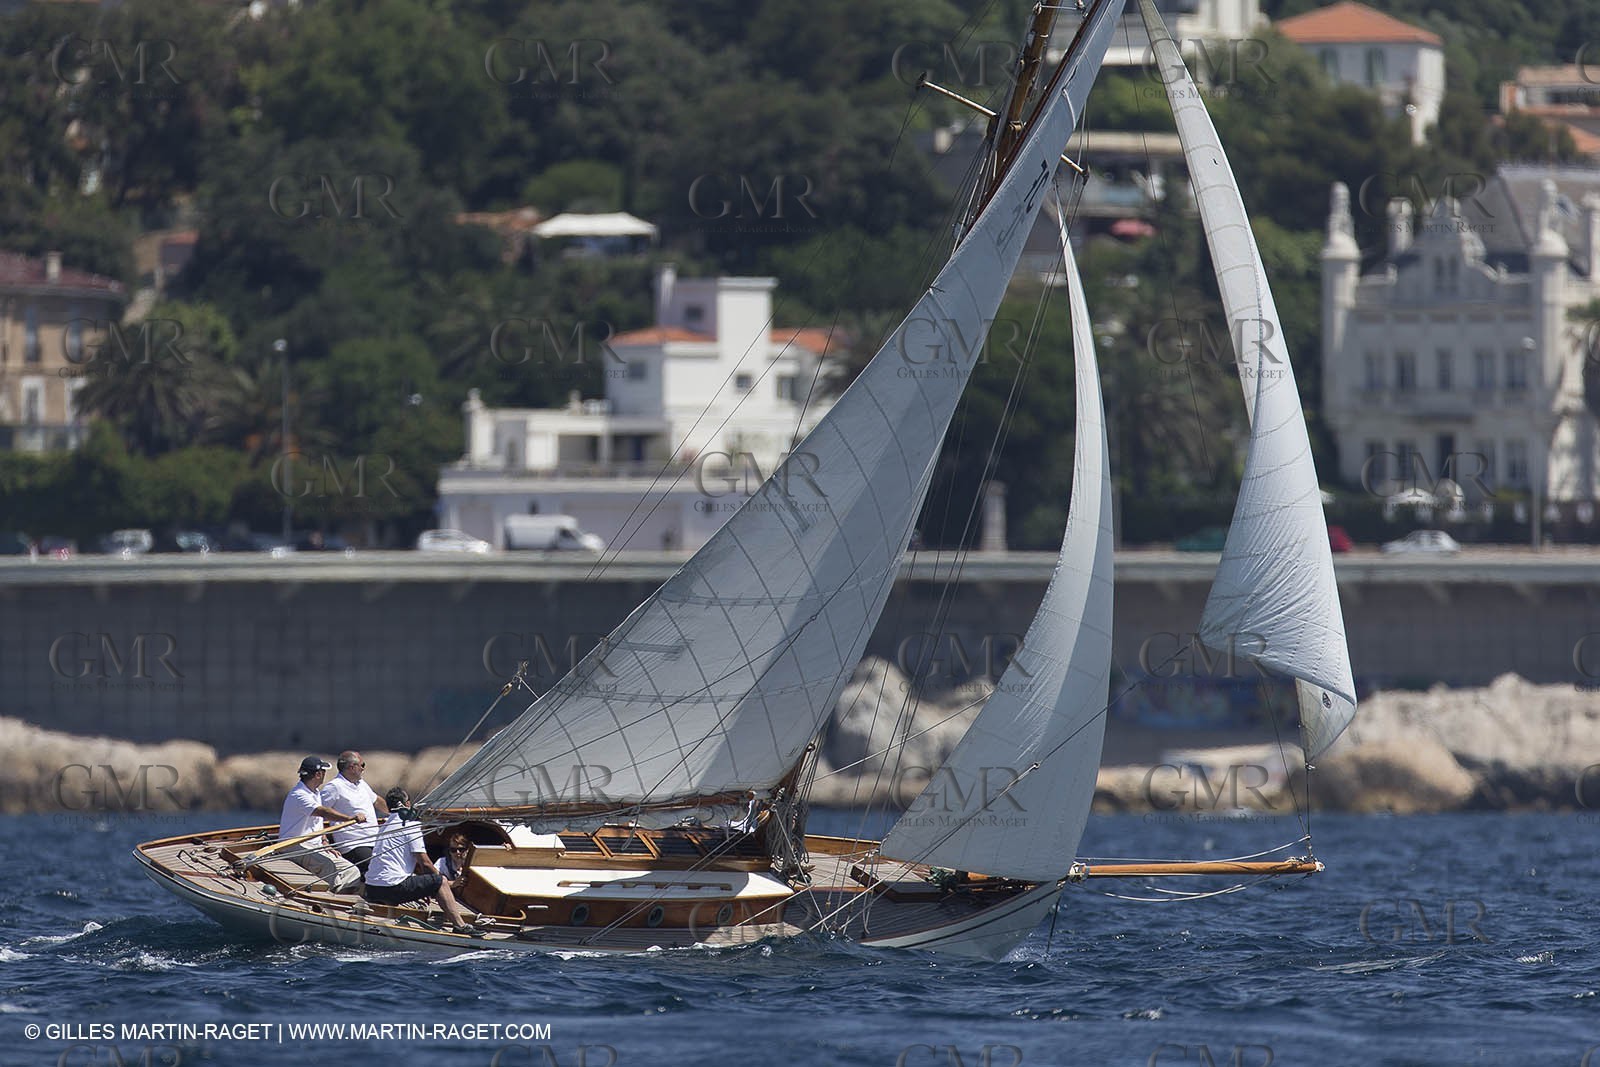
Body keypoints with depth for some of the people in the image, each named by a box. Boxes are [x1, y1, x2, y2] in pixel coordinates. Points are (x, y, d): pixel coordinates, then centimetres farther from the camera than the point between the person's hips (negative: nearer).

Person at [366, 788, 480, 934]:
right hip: (393, 887, -8)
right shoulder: (410, 823, -5)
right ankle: (460, 925, -5)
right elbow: (425, 863, -7)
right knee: (439, 882, 1)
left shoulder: (385, 825, 21)